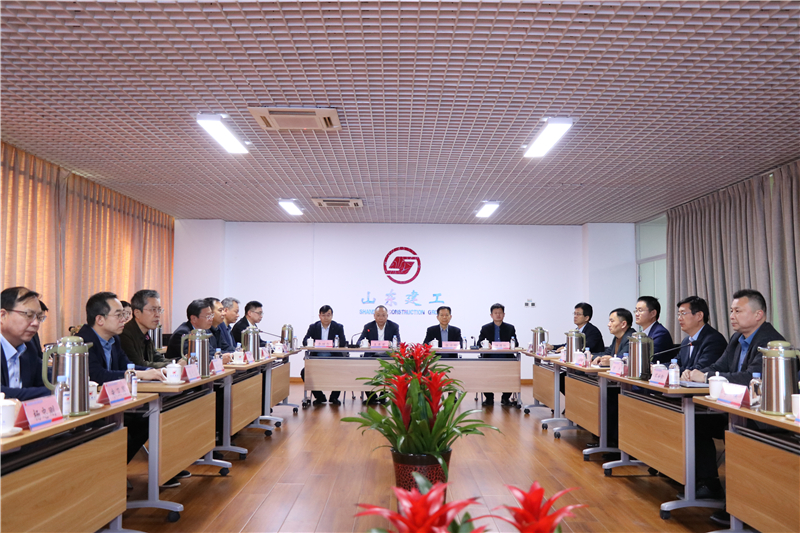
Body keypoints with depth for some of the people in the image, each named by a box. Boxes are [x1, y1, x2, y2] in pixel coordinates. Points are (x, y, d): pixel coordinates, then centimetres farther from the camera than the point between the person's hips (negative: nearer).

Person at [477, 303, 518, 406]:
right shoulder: (485, 328, 11)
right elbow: (479, 343, 3)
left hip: (506, 358, 0)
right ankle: (489, 398, -5)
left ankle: (506, 398, -4)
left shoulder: (510, 328, 13)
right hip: (489, 357, 0)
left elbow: (516, 344, 7)